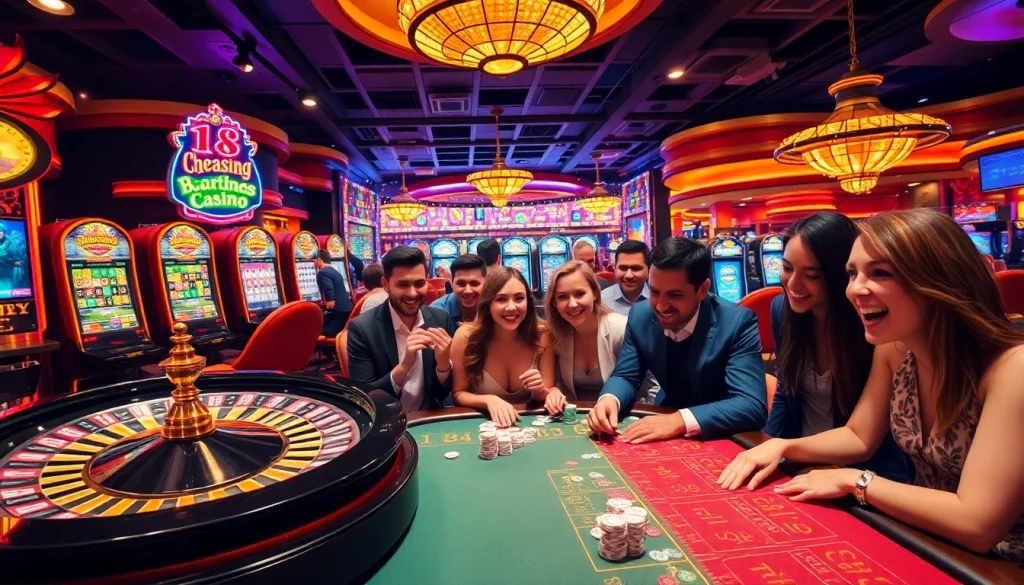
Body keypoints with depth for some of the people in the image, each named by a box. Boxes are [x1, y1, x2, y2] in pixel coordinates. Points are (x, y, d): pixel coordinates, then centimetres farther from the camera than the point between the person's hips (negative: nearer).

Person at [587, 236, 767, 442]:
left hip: (723, 437, -3)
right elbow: (626, 377, -2)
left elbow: (753, 406, -26)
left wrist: (681, 420, -38)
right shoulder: (640, 315, -9)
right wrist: (609, 399, -24)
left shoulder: (738, 322, -21)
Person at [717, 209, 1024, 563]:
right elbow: (859, 437, 4)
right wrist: (781, 447, -11)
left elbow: (977, 525, -28)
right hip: (922, 545, 5)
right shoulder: (893, 348, -6)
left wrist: (853, 480, -20)